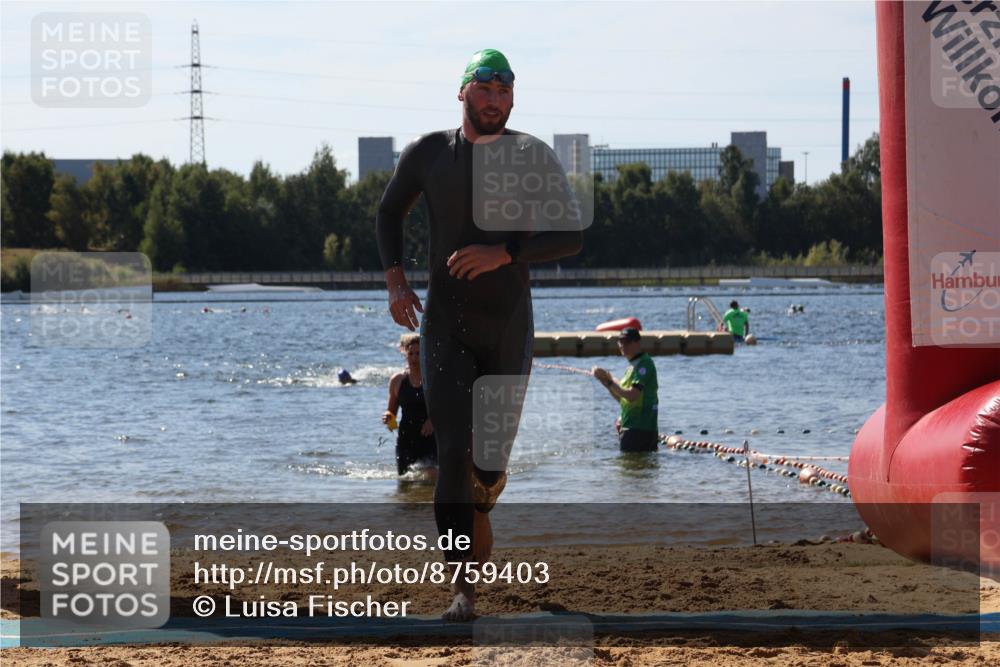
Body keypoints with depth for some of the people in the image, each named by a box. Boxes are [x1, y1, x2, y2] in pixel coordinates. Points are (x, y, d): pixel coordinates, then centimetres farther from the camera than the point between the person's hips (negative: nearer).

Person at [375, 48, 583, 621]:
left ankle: (477, 515, 42)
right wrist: (395, 280, 2)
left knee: (492, 455, 6)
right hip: (446, 324, 0)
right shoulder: (429, 153, 1)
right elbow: (390, 213, 17)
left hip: (509, 326, 0)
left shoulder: (534, 156, -3)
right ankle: (465, 587, -13)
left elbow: (571, 237, -7)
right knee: (453, 452, -13)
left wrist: (504, 253, -21)